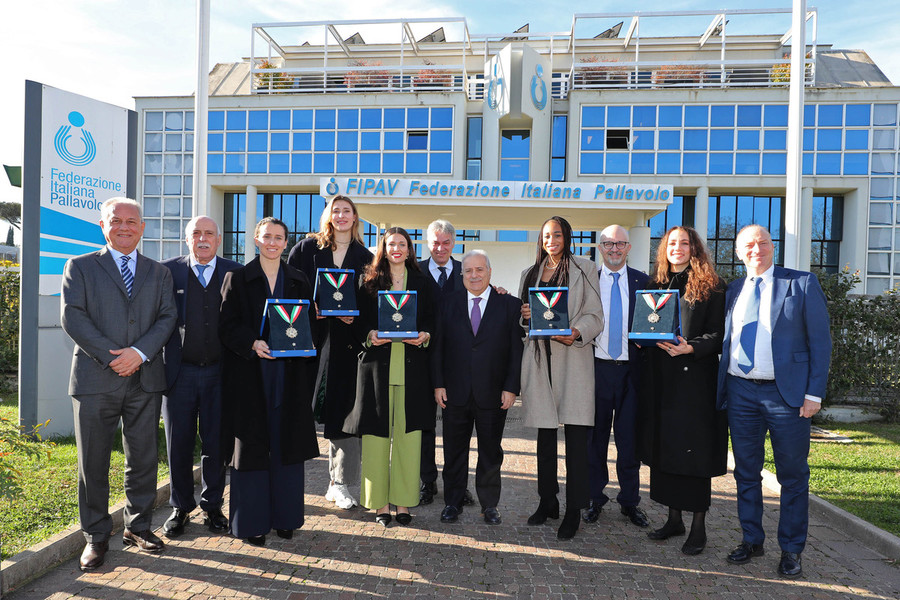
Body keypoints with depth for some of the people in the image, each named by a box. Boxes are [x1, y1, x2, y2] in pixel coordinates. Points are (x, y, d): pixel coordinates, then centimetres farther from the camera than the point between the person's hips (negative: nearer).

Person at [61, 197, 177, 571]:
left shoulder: (159, 272, 13)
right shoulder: (80, 267, 7)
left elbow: (168, 317, 3)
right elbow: (72, 317, -4)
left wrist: (139, 352, -12)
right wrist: (111, 357, -12)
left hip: (145, 378, 2)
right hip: (95, 378, -2)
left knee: (143, 458, 9)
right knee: (93, 462, 6)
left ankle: (138, 526, 25)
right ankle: (96, 537, 22)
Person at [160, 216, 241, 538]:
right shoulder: (168, 271, 2)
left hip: (220, 371, 0)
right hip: (179, 371, 0)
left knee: (216, 444, 10)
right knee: (178, 445, 10)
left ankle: (212, 505, 28)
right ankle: (180, 507, 29)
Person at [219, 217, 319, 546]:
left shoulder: (299, 280, 12)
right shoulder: (237, 278, 4)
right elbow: (227, 325, -2)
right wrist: (252, 343, -19)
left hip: (289, 374, 2)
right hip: (249, 374, -2)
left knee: (286, 445, 6)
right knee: (250, 446, 3)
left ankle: (284, 517, 19)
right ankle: (251, 521, 16)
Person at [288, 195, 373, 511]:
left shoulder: (365, 257, 11)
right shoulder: (307, 248, 9)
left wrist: (353, 316, -10)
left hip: (346, 340, 1)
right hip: (311, 337, 0)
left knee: (343, 411, 1)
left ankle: (340, 484, 11)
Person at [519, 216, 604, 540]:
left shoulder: (584, 269, 5)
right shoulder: (530, 273, 18)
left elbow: (594, 315, -1)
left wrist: (576, 333, -19)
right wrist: (524, 315, -1)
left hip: (573, 357, -4)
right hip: (539, 357, 4)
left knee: (576, 436, -4)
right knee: (545, 433, 11)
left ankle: (574, 510, 7)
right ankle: (547, 501, 24)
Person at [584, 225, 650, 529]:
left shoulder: (642, 282, 6)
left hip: (630, 370, 1)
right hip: (597, 368, 0)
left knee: (630, 438, 8)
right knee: (595, 437, 9)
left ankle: (630, 501, 23)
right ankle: (595, 498, 24)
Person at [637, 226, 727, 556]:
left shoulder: (710, 287, -1)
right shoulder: (654, 284, 14)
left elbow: (718, 334, -6)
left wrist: (690, 348, -21)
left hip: (695, 377, -5)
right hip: (660, 378, 5)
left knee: (694, 451, -1)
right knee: (664, 446, 10)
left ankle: (698, 526, 13)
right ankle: (674, 519, 25)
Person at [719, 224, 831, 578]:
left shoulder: (802, 283, -1)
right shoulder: (733, 290, 10)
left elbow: (820, 341, -3)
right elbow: (725, 340, 11)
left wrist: (814, 392, -10)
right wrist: (722, 386, 0)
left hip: (786, 393, -3)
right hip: (740, 392, 4)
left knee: (793, 477, 7)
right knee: (746, 472, 13)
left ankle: (791, 550, 22)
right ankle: (752, 540, 29)